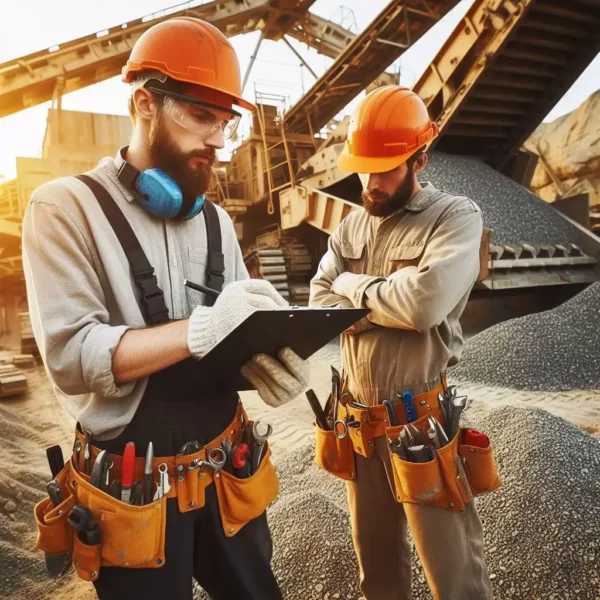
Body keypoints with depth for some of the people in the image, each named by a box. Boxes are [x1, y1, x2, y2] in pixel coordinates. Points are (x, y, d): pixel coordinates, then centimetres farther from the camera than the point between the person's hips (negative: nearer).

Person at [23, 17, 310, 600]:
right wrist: (202, 328, -30)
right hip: (133, 489, -4)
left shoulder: (215, 220, 6)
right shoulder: (66, 207, -10)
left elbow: (239, 333, 4)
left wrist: (268, 357, -17)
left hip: (227, 470, 5)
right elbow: (69, 357, -20)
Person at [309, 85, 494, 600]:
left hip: (421, 424, -5)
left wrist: (355, 288, -10)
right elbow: (318, 304, -1)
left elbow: (424, 303, -26)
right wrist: (392, 305, -17)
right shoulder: (352, 225, 7)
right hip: (358, 423, 6)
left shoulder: (456, 217, -10)